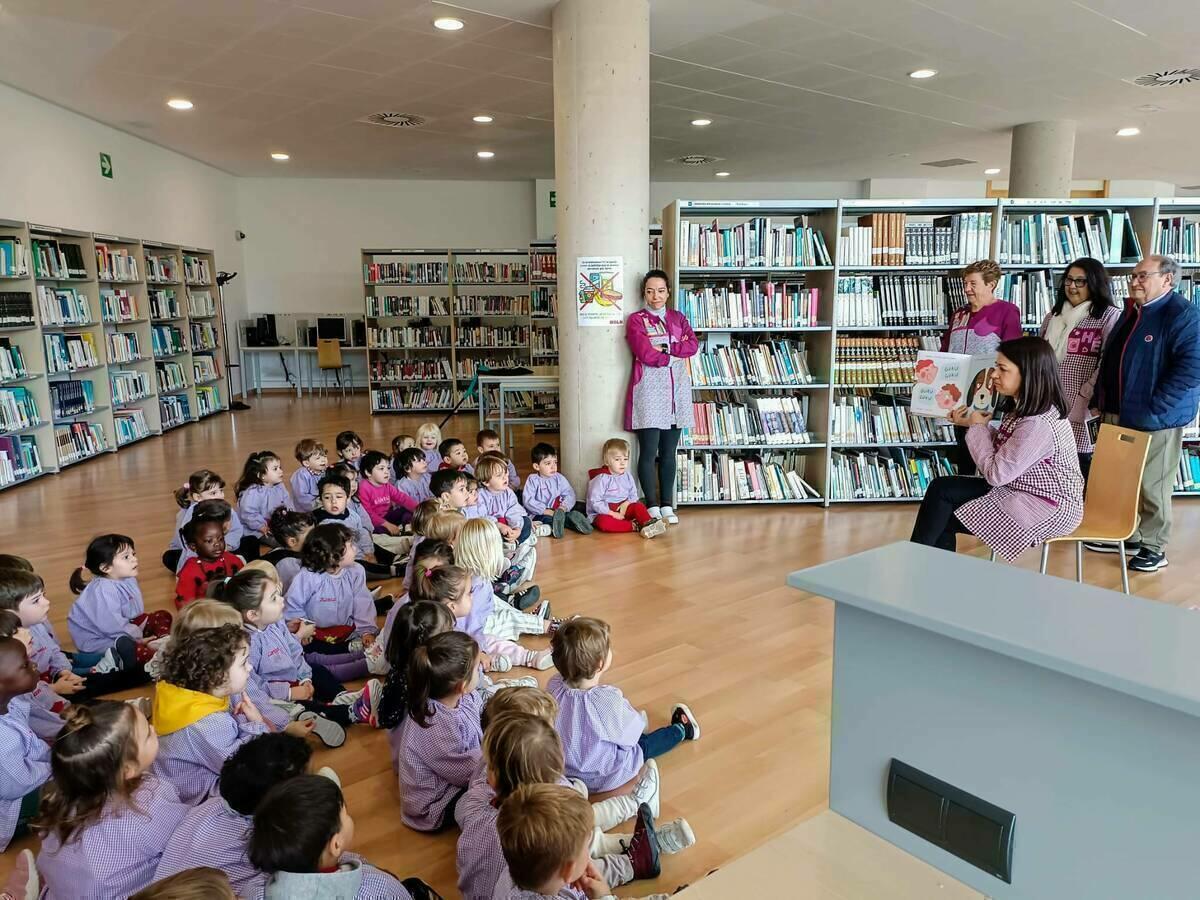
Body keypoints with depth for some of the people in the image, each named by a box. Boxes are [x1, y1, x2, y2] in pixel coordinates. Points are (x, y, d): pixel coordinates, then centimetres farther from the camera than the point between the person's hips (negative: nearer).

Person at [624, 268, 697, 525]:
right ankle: (652, 507, 5)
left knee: (669, 452, 8)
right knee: (649, 452, -5)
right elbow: (647, 355, -12)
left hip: (676, 390, 4)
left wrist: (663, 348, -11)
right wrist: (676, 353, -3)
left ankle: (667, 505, 15)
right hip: (649, 390, -4)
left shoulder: (679, 318, 15)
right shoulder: (636, 320, 1)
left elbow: (693, 346, -2)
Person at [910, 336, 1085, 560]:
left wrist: (977, 428, -10)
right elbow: (1002, 448, 11)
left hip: (1048, 508, -9)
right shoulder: (1024, 408, 2)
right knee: (942, 488, -2)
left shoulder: (1038, 424, -27)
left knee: (946, 518, -10)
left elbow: (996, 474, -21)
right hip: (1020, 490, 9)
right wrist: (972, 424, 0)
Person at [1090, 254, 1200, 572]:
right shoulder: (1131, 313, 15)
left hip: (1155, 419, -8)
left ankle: (1154, 548, 14)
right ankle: (1126, 535, 29)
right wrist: (1102, 400, 16)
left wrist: (1153, 410, -23)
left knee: (1151, 486, 1)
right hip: (1118, 415, 8)